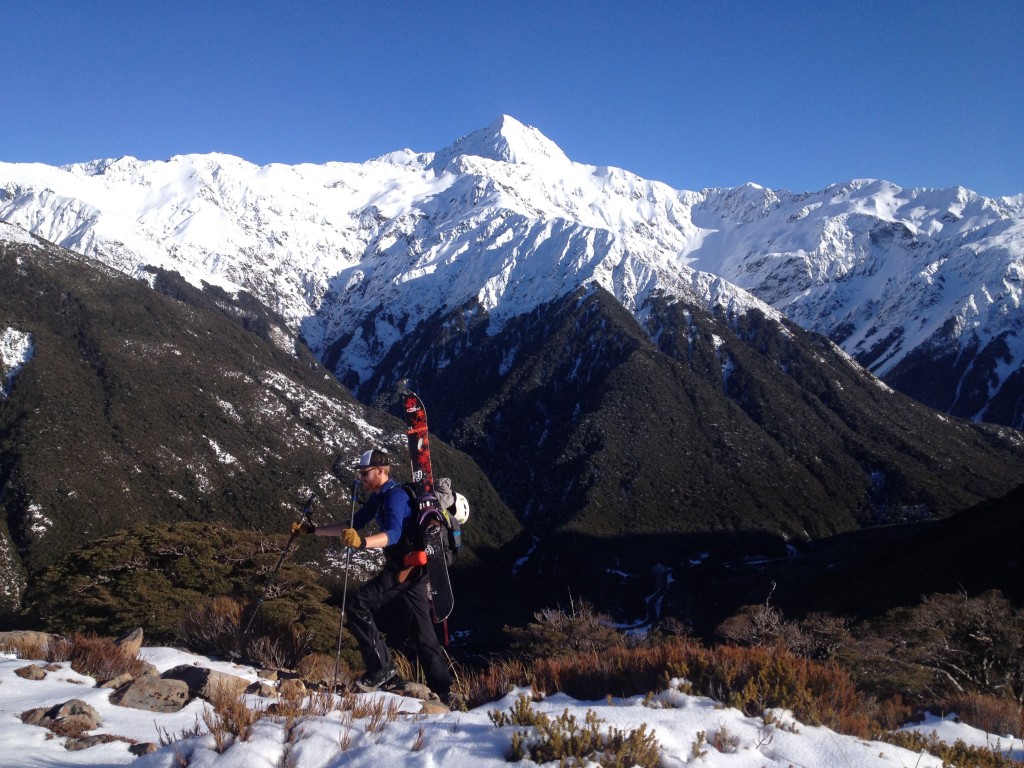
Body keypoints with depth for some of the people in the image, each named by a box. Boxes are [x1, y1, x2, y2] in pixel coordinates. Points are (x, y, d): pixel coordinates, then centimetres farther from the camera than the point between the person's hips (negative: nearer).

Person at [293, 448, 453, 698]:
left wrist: (362, 542, -47)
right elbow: (353, 525, 21)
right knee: (421, 629, 10)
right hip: (410, 569, 10)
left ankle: (381, 668, -9)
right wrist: (313, 530, 18)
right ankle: (442, 690, 13)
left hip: (405, 567, -10)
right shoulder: (378, 497, 16)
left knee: (359, 606, -14)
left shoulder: (395, 496, -15)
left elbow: (393, 534, -30)